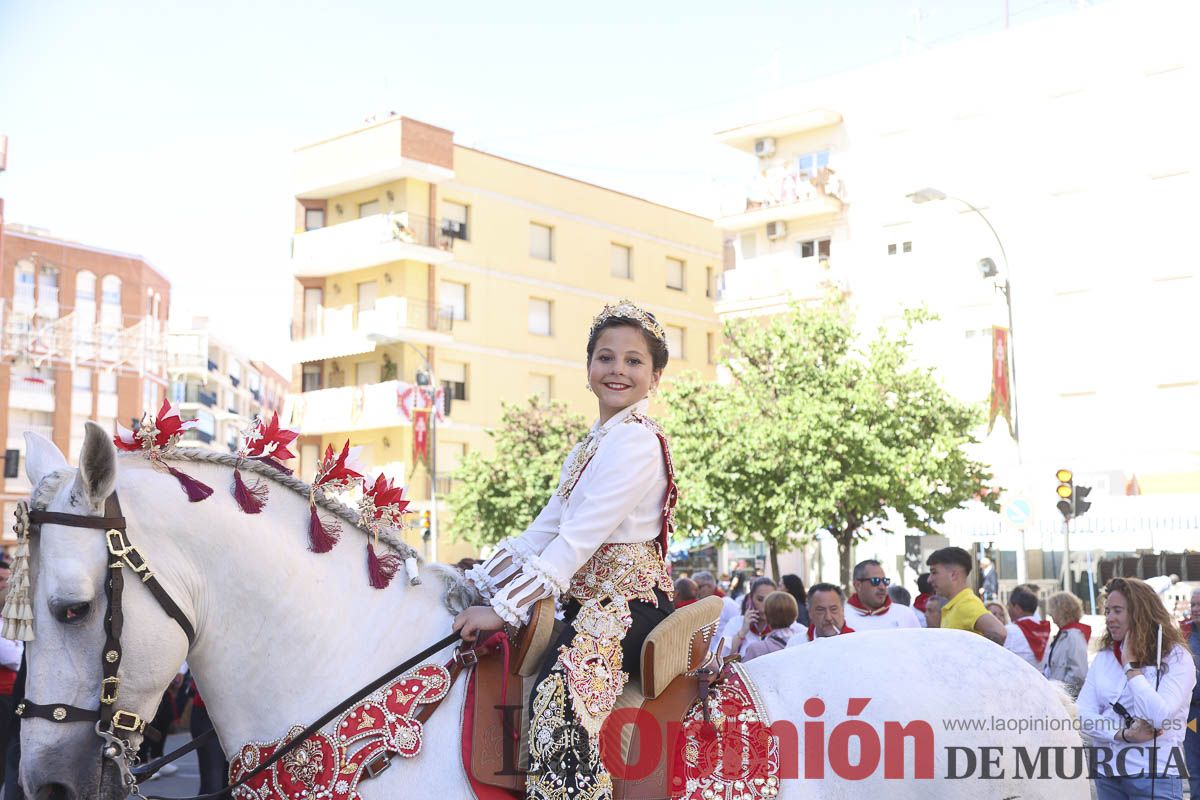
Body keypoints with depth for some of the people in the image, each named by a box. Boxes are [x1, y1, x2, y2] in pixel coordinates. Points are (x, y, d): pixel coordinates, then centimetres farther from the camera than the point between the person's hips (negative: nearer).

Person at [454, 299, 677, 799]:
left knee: (561, 692, -33)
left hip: (630, 602, -10)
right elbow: (541, 534, 15)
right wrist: (475, 587, 5)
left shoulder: (637, 440, -12)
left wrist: (505, 607, -20)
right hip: (589, 603, 10)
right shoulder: (589, 447, 18)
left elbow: (578, 541, -19)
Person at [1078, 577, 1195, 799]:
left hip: (1153, 776, -4)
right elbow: (1083, 713, -1)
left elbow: (1159, 716, -20)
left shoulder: (1176, 658, -7)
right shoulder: (1103, 657, 7)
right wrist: (1124, 735, -16)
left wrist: (1130, 665, -13)